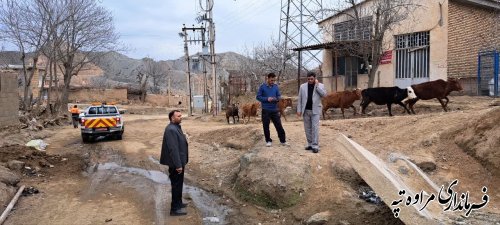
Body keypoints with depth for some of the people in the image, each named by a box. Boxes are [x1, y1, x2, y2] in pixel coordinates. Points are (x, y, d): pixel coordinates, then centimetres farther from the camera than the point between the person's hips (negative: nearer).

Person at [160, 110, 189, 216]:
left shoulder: (176, 127, 10)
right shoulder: (171, 130, -23)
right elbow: (173, 149, -27)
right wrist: (178, 165, -26)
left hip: (179, 161, 10)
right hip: (175, 163, -10)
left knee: (179, 183, 21)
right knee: (176, 184, 0)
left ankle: (178, 203, 35)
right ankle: (175, 208, 11)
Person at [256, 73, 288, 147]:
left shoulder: (276, 86, 5)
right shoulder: (262, 87, -4)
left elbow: (279, 95, 10)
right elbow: (258, 97, -5)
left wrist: (277, 99, -13)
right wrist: (267, 99, -18)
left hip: (275, 110, 2)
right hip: (266, 110, -2)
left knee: (279, 125, 3)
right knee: (266, 126, 5)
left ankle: (283, 140, 11)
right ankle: (268, 140, 19)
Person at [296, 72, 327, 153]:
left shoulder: (320, 85, 1)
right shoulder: (303, 86, 5)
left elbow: (324, 94, -16)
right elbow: (300, 99, 6)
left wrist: (317, 85, -15)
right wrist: (299, 110, 1)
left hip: (315, 110, -3)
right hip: (306, 110, 3)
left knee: (315, 128, -7)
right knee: (307, 128, 9)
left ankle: (315, 145, -5)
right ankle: (310, 144, 20)